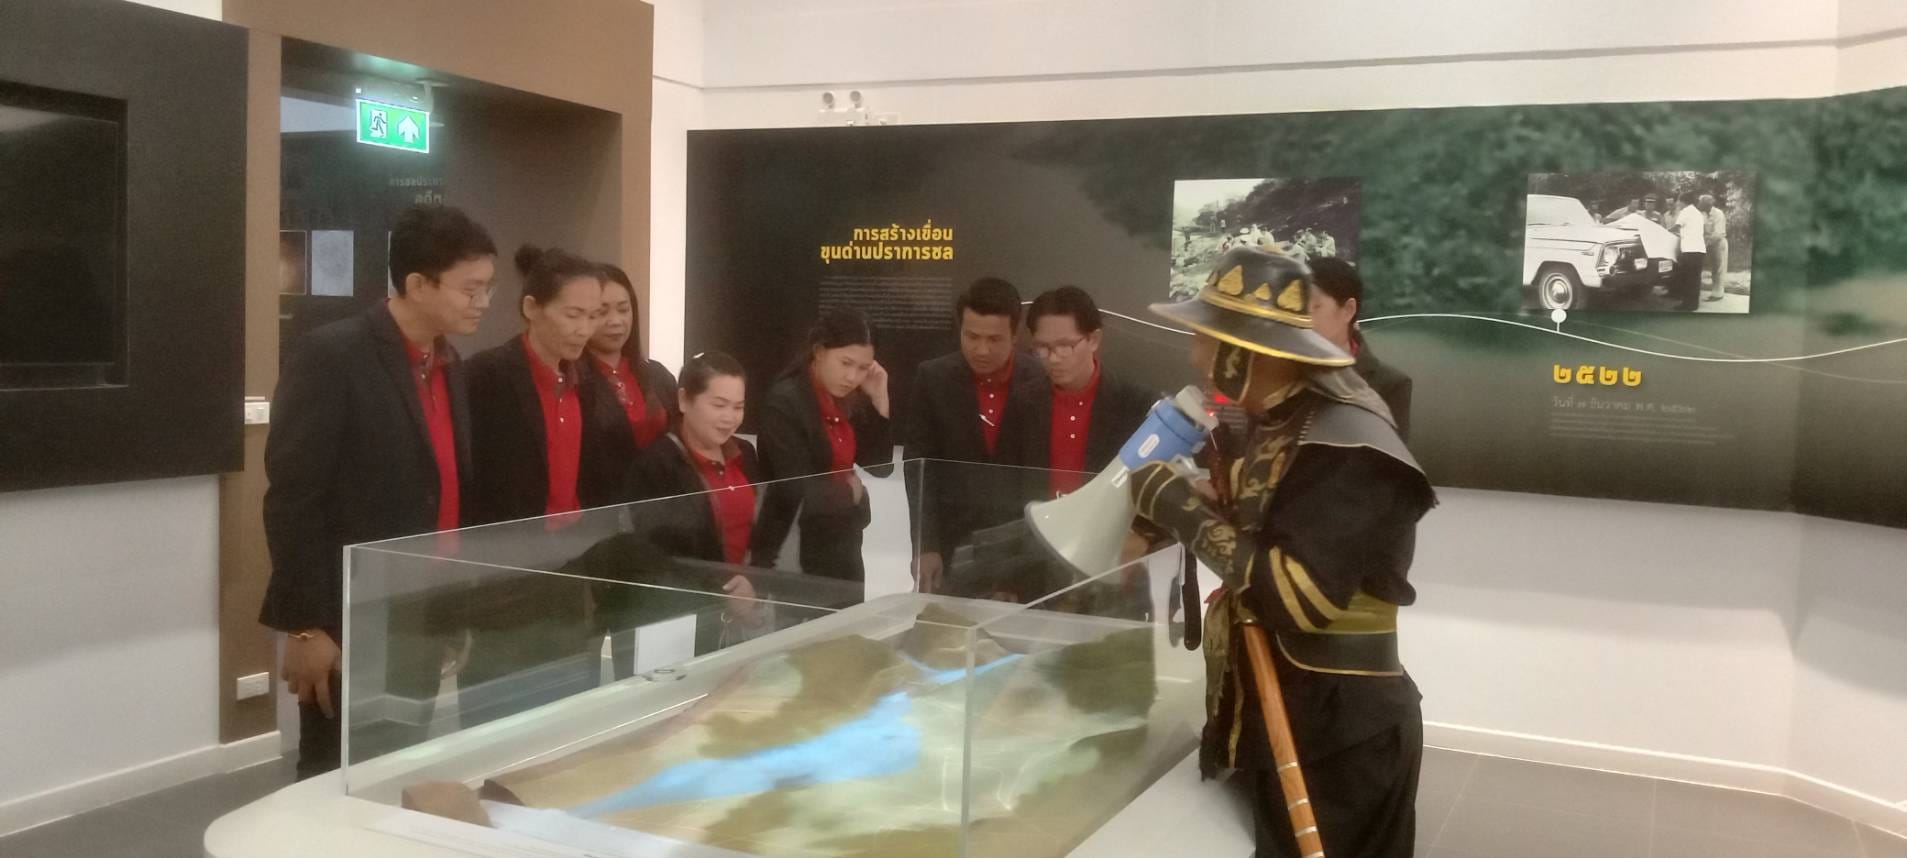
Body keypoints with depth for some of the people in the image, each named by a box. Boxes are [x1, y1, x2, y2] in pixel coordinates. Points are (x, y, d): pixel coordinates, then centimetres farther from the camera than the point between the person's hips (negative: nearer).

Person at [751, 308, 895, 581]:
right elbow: (797, 490, -21)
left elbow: (881, 467, 4)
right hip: (795, 552, -7)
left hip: (843, 545, 8)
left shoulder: (849, 400, 6)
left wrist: (879, 401, -5)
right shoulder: (784, 402, -17)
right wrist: (848, 491, -5)